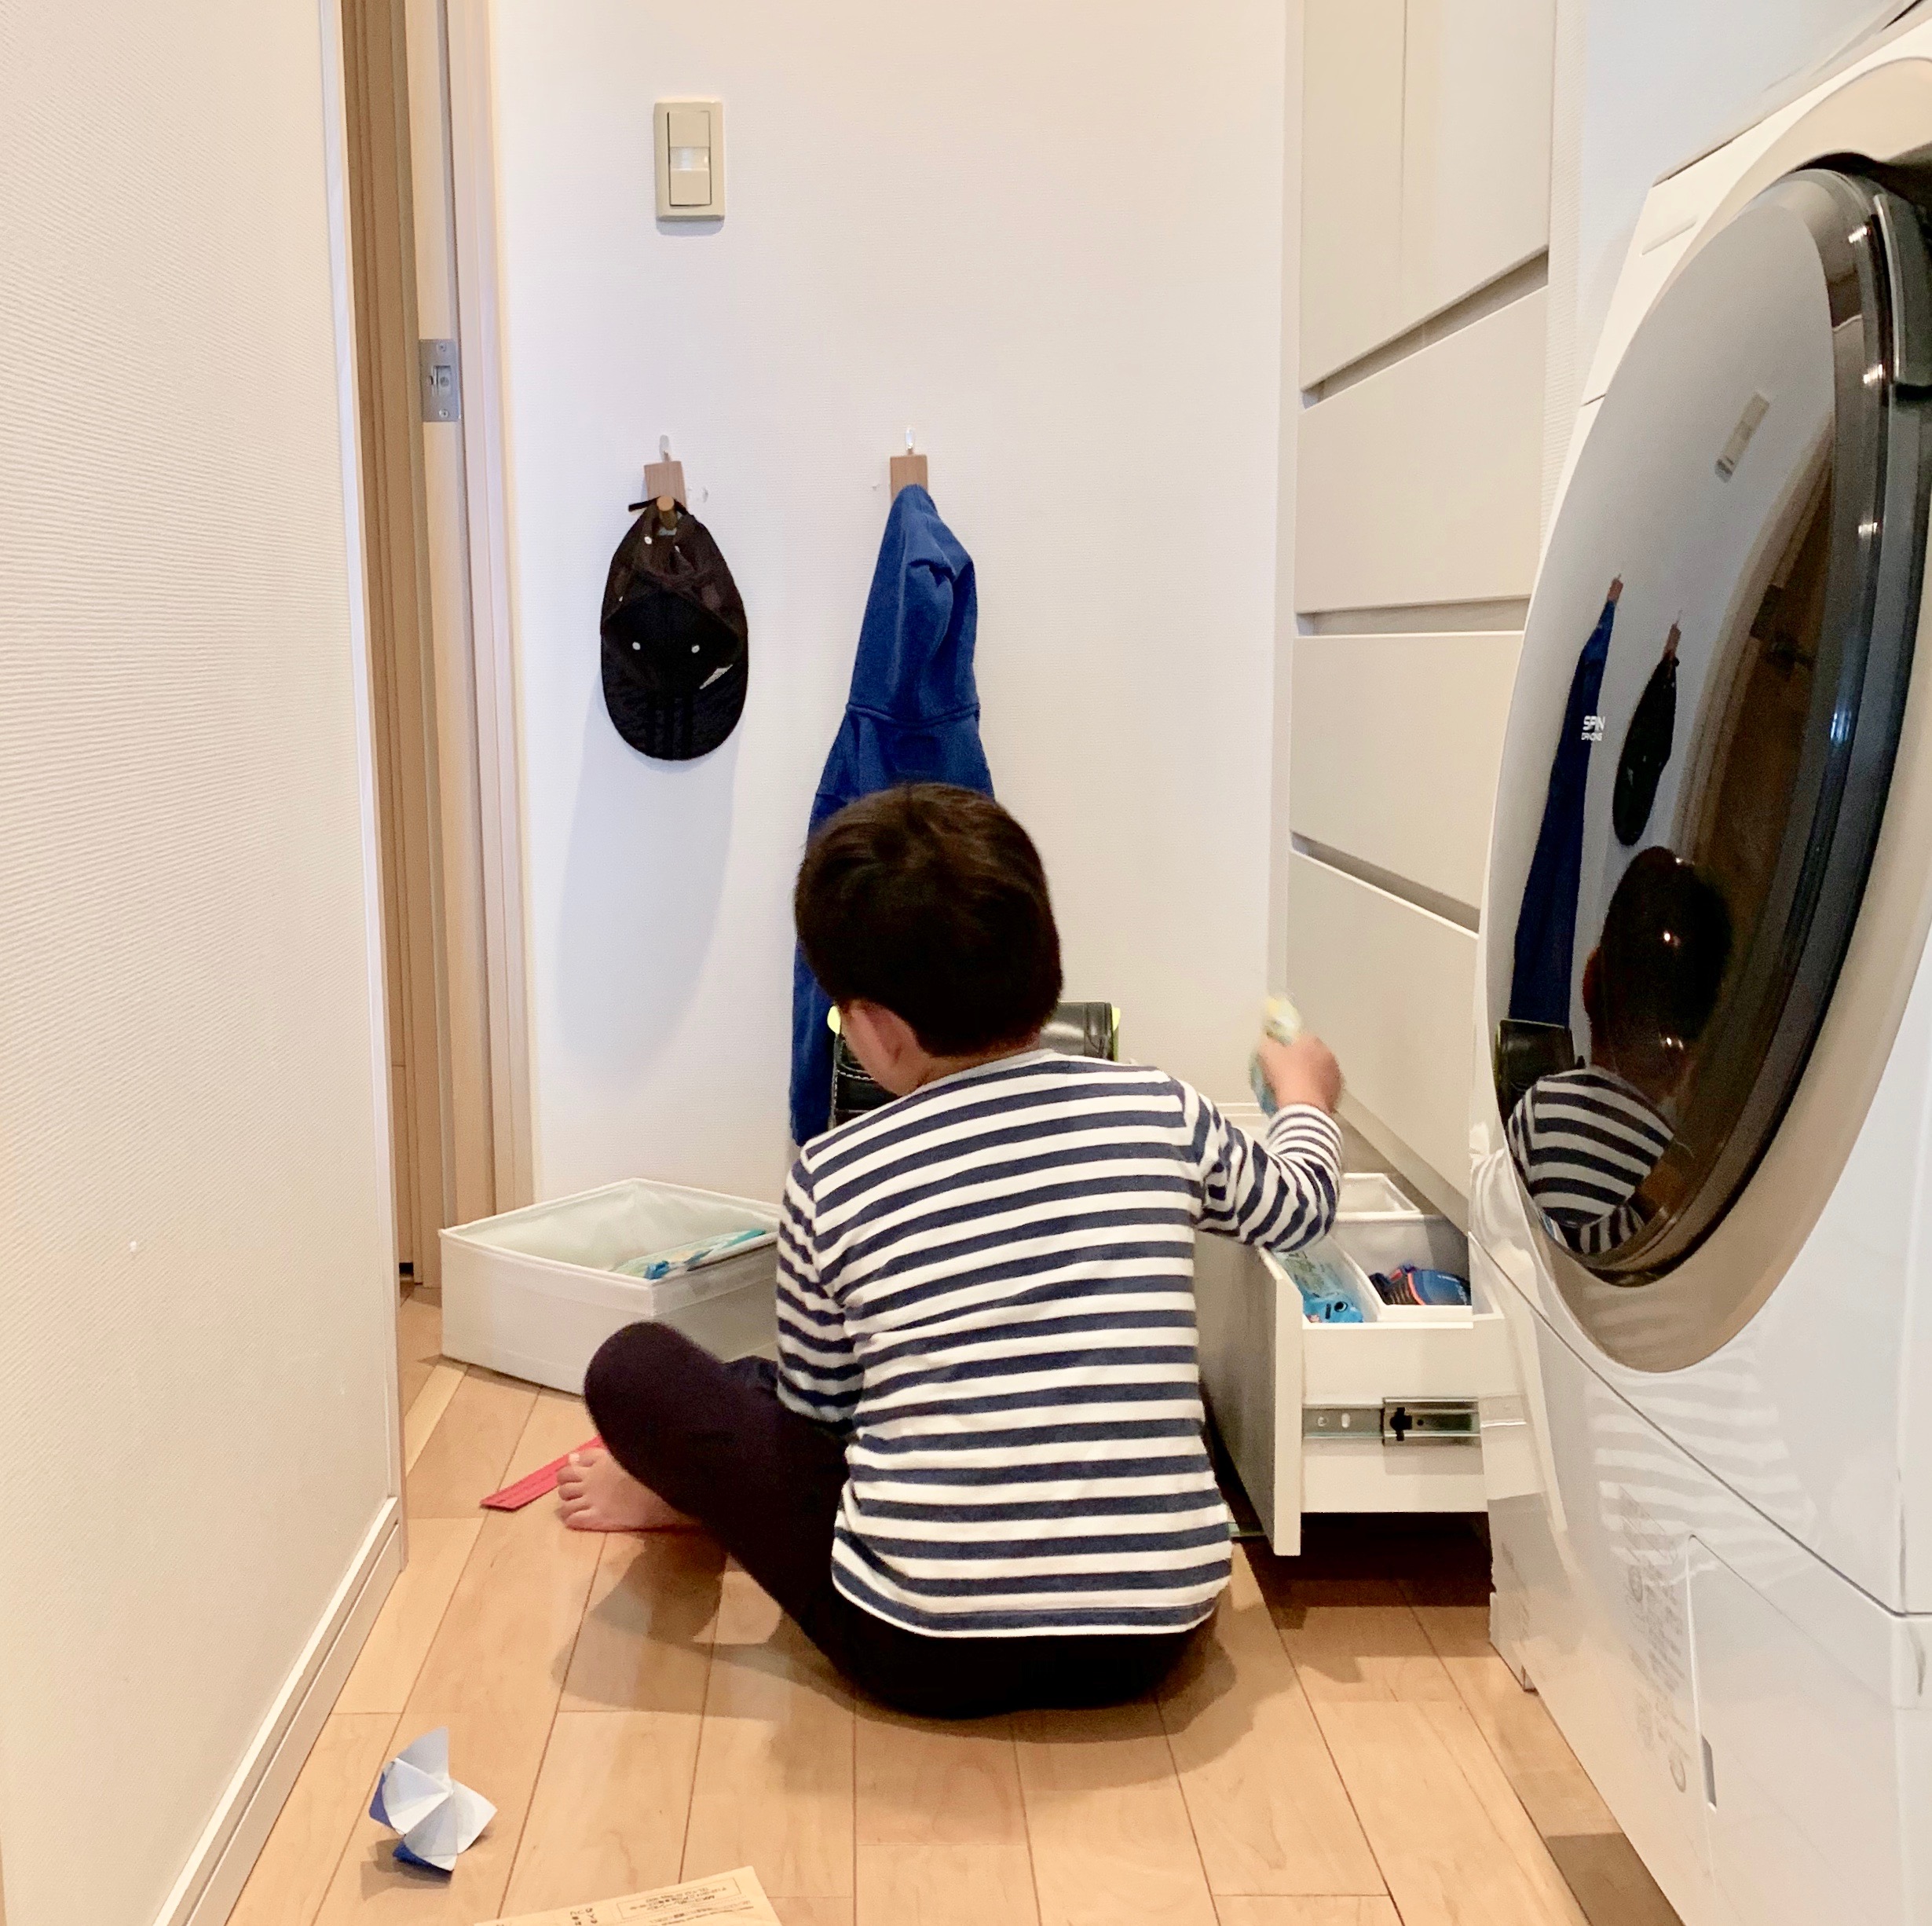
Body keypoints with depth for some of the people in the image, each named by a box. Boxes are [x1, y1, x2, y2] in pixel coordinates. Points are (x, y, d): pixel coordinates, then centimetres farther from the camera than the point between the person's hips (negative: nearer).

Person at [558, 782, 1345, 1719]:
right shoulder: (1159, 1112, -2)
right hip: (1150, 1640, 4)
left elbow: (815, 1408, 6)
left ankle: (697, 1495, 37)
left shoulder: (833, 1179, -8)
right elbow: (1299, 1202, 19)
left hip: (923, 1653, -3)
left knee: (633, 1367, 5)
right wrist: (1306, 1095, 41)